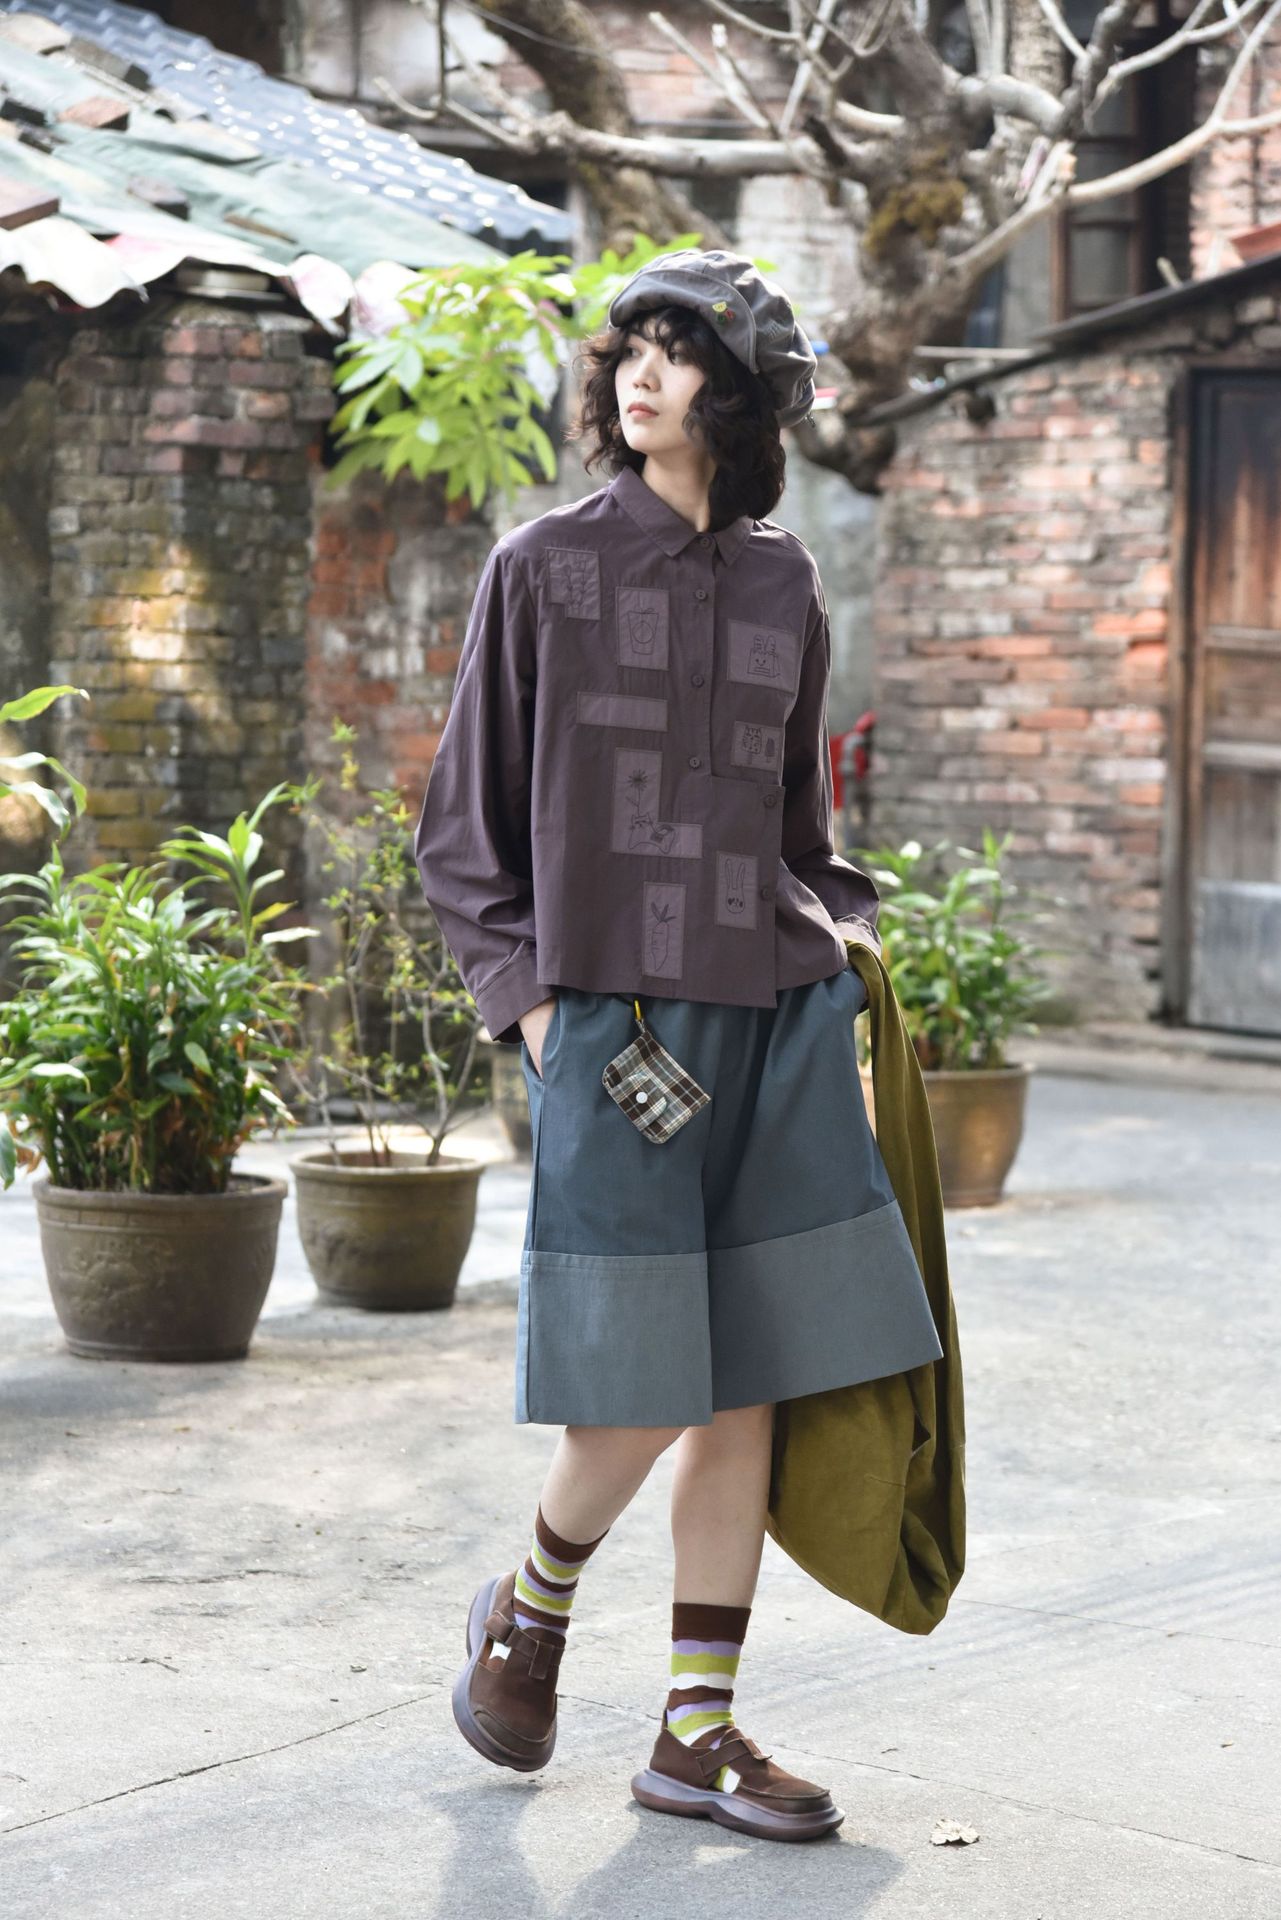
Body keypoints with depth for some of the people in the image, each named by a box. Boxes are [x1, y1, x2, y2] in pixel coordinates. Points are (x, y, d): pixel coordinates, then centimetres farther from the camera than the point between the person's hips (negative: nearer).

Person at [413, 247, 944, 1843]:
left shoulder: (782, 584, 12)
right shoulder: (545, 567, 2)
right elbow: (462, 830, 3)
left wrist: (843, 928, 4)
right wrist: (527, 1002, -7)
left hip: (772, 1015, 4)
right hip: (613, 1018, -4)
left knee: (749, 1388, 4)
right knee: (642, 1390, -7)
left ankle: (698, 1732, 14)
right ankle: (530, 1605, 23)